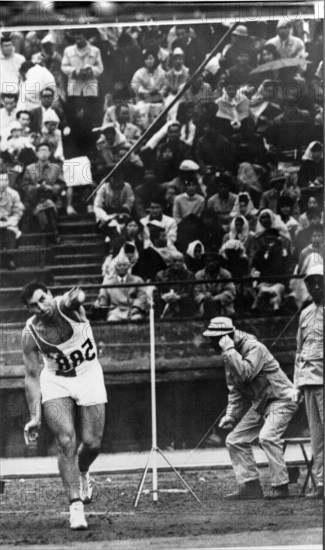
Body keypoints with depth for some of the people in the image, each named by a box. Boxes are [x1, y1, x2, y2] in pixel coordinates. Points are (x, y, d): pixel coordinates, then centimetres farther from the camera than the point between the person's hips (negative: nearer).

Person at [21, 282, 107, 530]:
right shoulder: (31, 333, -18)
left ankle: (82, 473, 36)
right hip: (56, 382, 0)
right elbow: (32, 376, -10)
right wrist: (35, 417, -14)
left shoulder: (65, 307, -23)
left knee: (92, 443, 0)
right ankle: (76, 505, -13)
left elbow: (76, 297, -49)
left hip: (89, 375, 0)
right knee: (66, 441, -17)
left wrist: (75, 297, -75)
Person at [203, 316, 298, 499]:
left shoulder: (254, 348, -19)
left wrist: (229, 350, -30)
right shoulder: (231, 355, 9)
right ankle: (250, 486, 6)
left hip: (281, 399, -9)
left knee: (267, 436, -29)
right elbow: (235, 390, 17)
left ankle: (281, 487, -23)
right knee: (235, 440, 4)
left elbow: (245, 373, -36)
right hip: (260, 404, 9)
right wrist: (231, 415, 6)